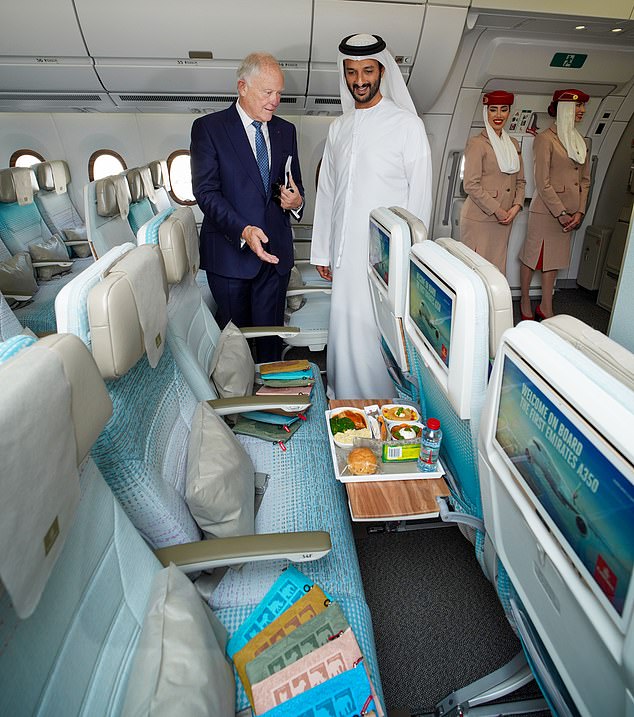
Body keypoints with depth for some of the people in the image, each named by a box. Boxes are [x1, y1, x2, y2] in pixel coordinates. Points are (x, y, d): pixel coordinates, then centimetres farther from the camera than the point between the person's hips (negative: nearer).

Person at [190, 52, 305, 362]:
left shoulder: (286, 131, 13)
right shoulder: (208, 128, -1)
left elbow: (295, 185, 19)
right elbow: (205, 191, -10)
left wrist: (296, 200, -7)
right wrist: (243, 230, -24)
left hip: (275, 251, 4)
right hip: (230, 252, -3)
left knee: (271, 335, 9)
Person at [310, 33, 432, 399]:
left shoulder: (407, 124, -1)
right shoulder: (339, 127, 14)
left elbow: (420, 194, -4)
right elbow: (327, 191, 16)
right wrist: (322, 251, 13)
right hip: (346, 254, 5)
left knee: (379, 332, -3)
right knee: (345, 326, 8)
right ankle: (343, 401, 24)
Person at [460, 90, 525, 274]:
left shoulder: (513, 144, 16)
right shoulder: (477, 143, -6)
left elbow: (520, 181, 18)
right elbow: (471, 184, -13)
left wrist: (516, 206, -1)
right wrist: (496, 210, -13)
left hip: (504, 219, 7)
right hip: (479, 218, -6)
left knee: (498, 266, 10)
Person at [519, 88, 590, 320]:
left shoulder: (581, 142, 13)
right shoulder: (545, 138, -9)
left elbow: (585, 180, 13)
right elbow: (542, 182, -15)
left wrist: (579, 212, 0)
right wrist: (561, 213, -16)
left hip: (570, 212, 7)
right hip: (546, 209, -7)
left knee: (554, 258, 12)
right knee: (533, 256, 2)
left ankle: (546, 307, 21)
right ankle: (525, 302, 20)